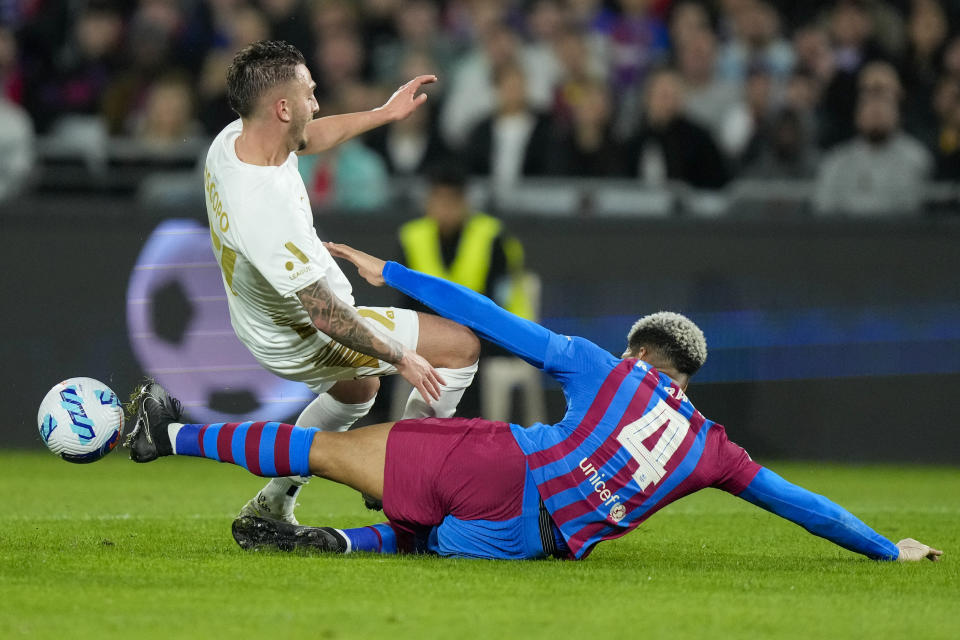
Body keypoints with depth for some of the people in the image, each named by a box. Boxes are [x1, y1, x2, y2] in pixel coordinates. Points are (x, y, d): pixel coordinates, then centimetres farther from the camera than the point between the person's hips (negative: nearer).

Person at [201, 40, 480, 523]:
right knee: (461, 345, -2)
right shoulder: (268, 210, -40)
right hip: (304, 340, -9)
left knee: (358, 389, 37)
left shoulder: (233, 139, -13)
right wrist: (402, 359, -20)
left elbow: (307, 139, 13)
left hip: (262, 317, 9)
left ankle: (272, 505, 39)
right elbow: (325, 316, -32)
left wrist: (384, 114, 19)